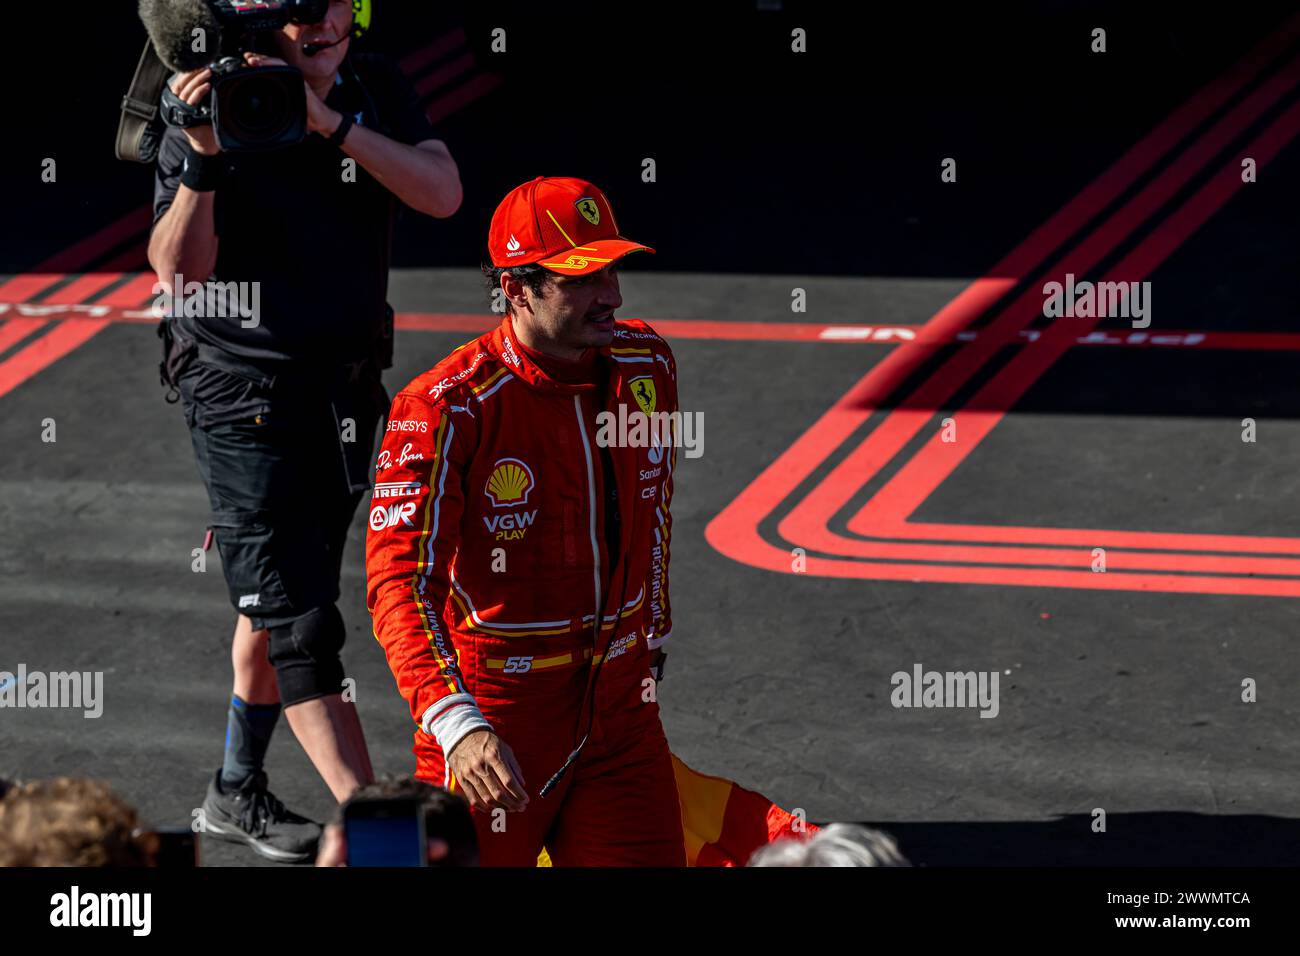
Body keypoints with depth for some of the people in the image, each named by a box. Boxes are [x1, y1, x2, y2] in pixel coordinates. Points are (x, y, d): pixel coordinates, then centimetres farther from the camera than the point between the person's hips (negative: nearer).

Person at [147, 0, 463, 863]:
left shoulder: (376, 91, 0)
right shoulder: (215, 107, -13)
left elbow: (442, 194, -17)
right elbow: (176, 267, -20)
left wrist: (333, 122, -27)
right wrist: (203, 157, -35)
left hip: (347, 388, 5)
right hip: (243, 393, -5)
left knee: (278, 602, 16)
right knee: (298, 619, -10)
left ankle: (238, 792, 31)